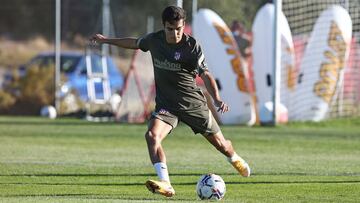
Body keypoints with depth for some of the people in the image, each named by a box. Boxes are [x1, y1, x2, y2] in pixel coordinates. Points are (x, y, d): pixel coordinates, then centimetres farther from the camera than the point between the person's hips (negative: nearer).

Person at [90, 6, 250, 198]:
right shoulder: (154, 40, -3)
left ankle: (236, 160, 47)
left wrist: (217, 99, -39)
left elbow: (205, 74, -24)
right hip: (165, 104, 2)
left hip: (193, 103, -2)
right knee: (152, 135, -26)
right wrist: (107, 40, 27)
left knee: (218, 141, 11)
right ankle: (165, 184, -34)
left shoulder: (191, 46, -16)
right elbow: (135, 43, 19)